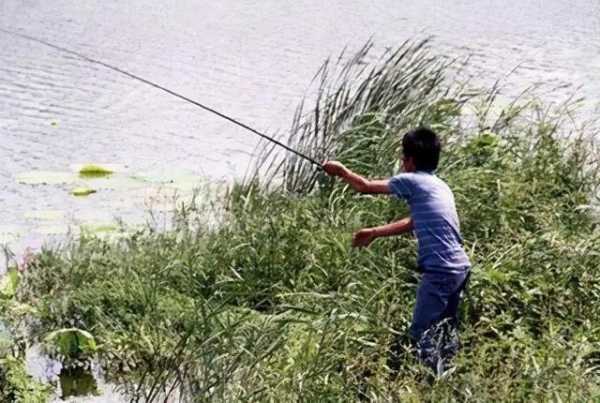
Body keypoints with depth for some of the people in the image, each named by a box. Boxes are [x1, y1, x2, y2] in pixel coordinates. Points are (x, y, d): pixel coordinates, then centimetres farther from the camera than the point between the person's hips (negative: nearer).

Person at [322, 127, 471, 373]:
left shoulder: (412, 181, -6)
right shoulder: (439, 185, 18)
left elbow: (366, 187, 5)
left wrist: (341, 172, 22)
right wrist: (375, 233, 36)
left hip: (441, 270, -9)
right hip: (459, 267, 9)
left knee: (421, 334, -7)